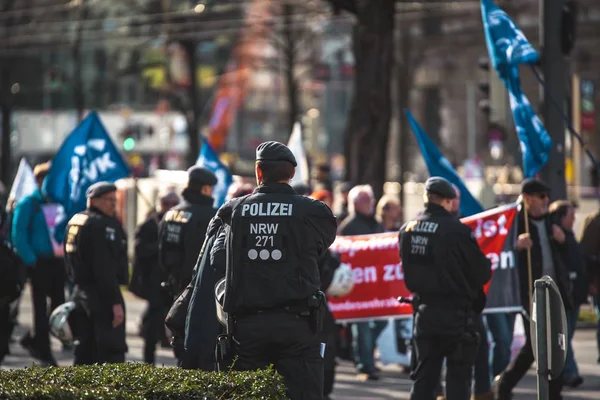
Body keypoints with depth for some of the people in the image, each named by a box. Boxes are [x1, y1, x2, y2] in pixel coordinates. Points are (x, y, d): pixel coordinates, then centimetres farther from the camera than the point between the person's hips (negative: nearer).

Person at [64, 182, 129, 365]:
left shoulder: (74, 221, 15)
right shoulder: (102, 225, -15)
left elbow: (71, 263, 18)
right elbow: (105, 268, -21)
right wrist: (115, 302, -22)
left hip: (80, 293, 9)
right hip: (101, 295, -9)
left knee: (85, 351, 14)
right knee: (112, 352, -9)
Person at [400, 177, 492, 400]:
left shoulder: (407, 230, 3)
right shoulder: (457, 230, -15)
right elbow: (482, 273, -9)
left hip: (424, 311, 5)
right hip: (456, 314, -5)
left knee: (424, 375, 12)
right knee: (458, 375, 1)